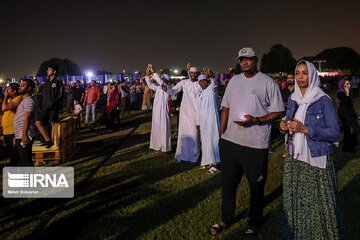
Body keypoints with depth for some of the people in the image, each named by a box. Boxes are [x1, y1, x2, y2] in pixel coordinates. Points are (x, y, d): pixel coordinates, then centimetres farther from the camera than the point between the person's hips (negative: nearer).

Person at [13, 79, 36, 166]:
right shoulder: (24, 100, 21)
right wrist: (16, 136, 22)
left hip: (25, 138, -11)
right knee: (21, 161, 17)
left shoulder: (28, 100, -11)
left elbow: (27, 118, -22)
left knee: (26, 161, -8)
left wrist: (24, 135, -28)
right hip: (19, 137, 11)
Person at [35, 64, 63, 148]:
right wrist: (42, 105, 11)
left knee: (53, 124, 1)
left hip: (53, 107, -7)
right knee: (38, 122, 1)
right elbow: (44, 94, 20)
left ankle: (52, 141, 12)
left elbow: (60, 95, -8)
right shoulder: (47, 81, 16)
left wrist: (53, 103, -15)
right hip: (45, 106, 7)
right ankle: (48, 140, 6)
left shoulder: (58, 81, -4)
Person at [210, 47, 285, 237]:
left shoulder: (268, 83, -3)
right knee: (227, 182, 14)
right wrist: (221, 135, 10)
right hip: (230, 141, 5)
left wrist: (256, 120, -18)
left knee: (256, 186, 10)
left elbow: (279, 112, -4)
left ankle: (254, 223, 30)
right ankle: (226, 219, 34)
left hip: (256, 144, -4)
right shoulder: (234, 81, 11)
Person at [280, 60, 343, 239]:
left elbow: (335, 133, -12)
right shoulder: (292, 99, 8)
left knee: (318, 203, 0)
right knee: (294, 199, 12)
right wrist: (285, 126, -4)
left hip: (317, 159, -5)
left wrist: (305, 129, -22)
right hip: (294, 158, 5)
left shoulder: (323, 101, -9)